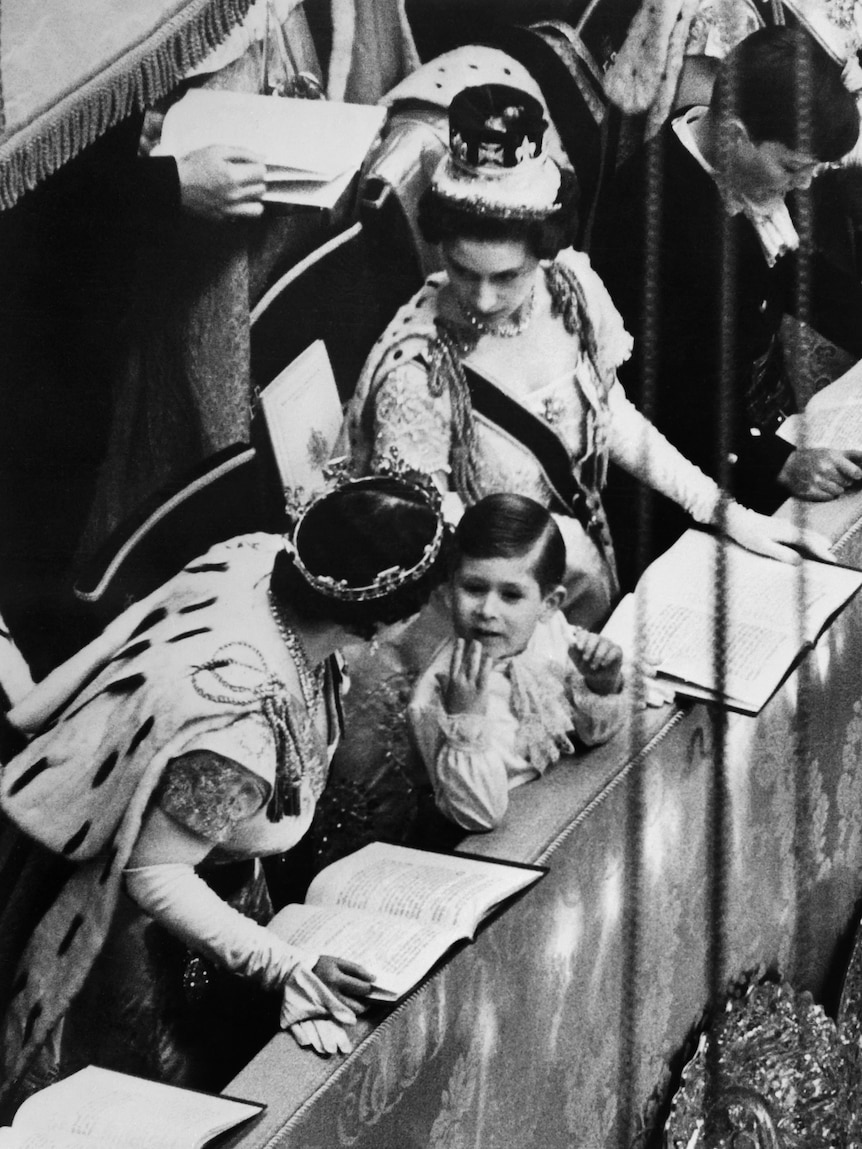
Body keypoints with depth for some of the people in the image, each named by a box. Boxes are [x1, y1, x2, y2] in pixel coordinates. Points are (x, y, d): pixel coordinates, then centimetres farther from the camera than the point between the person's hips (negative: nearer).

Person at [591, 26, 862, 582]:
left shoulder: (755, 170, -5)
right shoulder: (644, 213, -28)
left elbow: (791, 268, 13)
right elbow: (661, 394, -25)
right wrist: (776, 463, -29)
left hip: (769, 423, 8)